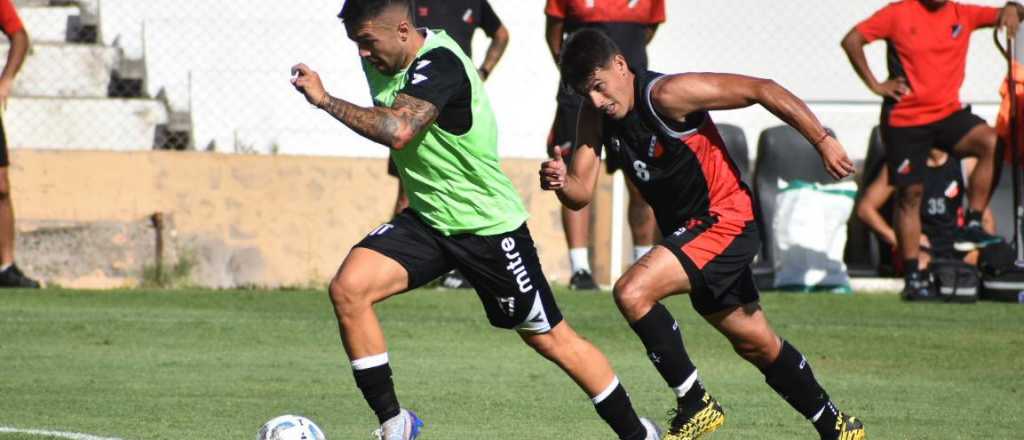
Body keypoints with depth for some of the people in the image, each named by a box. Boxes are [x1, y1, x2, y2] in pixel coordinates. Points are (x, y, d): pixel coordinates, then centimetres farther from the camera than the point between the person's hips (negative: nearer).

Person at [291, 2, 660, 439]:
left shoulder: (439, 65, -26)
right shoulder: (383, 62, 0)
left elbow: (396, 131, -42)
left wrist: (325, 100, -37)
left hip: (489, 226, -7)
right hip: (427, 218, 7)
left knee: (549, 338, 4)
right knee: (347, 288, -15)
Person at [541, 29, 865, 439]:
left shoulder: (666, 95, -23)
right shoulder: (595, 115, -1)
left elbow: (761, 90, -21)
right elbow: (581, 193, -2)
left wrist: (823, 141, -22)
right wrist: (560, 181, -26)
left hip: (725, 220, -9)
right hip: (686, 230, 9)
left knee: (632, 293, -25)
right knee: (756, 344, 20)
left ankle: (695, 404, -13)